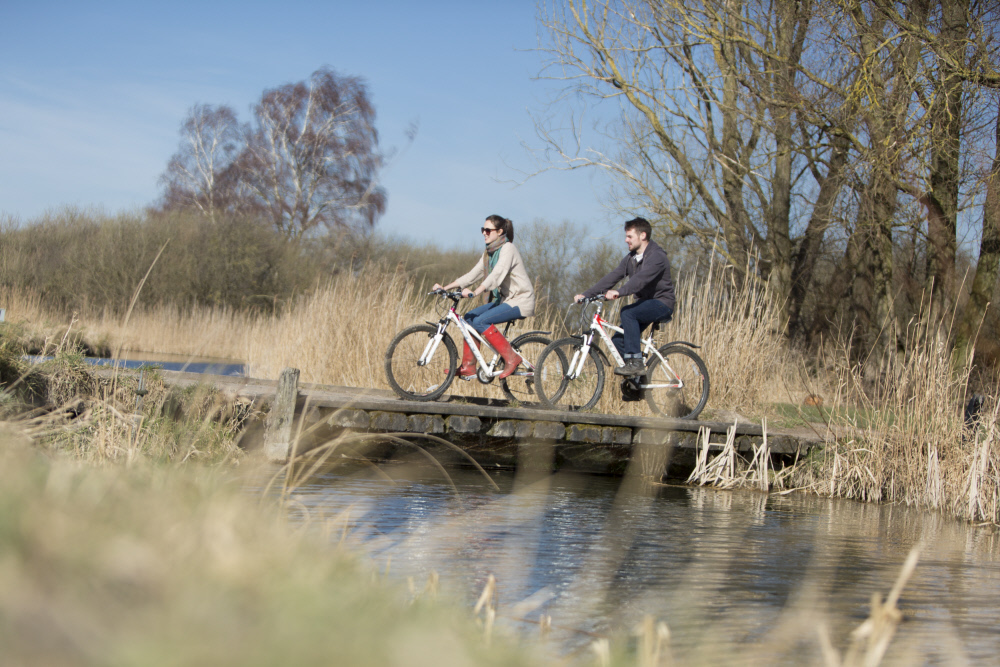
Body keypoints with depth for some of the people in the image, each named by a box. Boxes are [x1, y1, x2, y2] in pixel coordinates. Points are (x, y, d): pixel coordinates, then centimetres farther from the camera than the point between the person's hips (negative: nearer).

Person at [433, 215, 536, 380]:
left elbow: (496, 275, -30)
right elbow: (472, 275, 10)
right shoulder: (489, 253, 12)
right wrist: (445, 287, 1)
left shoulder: (507, 249, -15)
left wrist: (474, 292, -44)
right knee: (470, 317, -3)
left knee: (480, 321, -23)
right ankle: (468, 367, -1)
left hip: (520, 301, -9)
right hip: (505, 299, 9)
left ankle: (511, 358, -16)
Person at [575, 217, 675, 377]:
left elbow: (641, 278, -36)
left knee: (627, 313, -32)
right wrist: (586, 295, -10)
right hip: (645, 303, 8)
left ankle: (635, 362, -29)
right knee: (618, 340, -6)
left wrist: (619, 292, -52)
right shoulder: (631, 258, 9)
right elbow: (612, 277, 1)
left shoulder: (657, 256, -18)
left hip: (661, 303, -8)